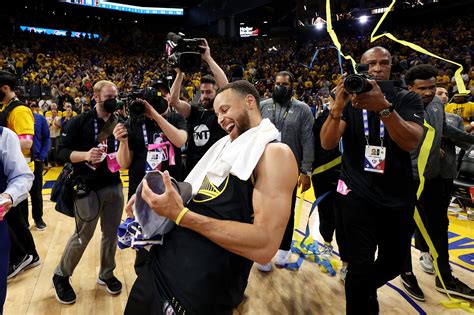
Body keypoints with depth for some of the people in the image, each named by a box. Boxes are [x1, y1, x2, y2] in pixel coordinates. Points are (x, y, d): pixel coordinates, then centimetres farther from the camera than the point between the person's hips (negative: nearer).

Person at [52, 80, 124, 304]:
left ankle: (106, 274, 33)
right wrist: (85, 155, -26)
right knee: (83, 235, 4)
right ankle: (61, 276, 27)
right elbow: (62, 152, -8)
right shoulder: (80, 122, -6)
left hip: (114, 186, 4)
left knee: (111, 233, 12)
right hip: (88, 188, -4)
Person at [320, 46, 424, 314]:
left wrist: (383, 107, -36)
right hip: (358, 196, -2)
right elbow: (327, 144, -14)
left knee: (394, 262, 19)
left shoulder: (407, 100, -1)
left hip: (399, 198, 2)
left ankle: (366, 289, 50)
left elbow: (411, 142, -20)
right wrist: (338, 106, -32)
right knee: (361, 269, -6)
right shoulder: (350, 101, 0)